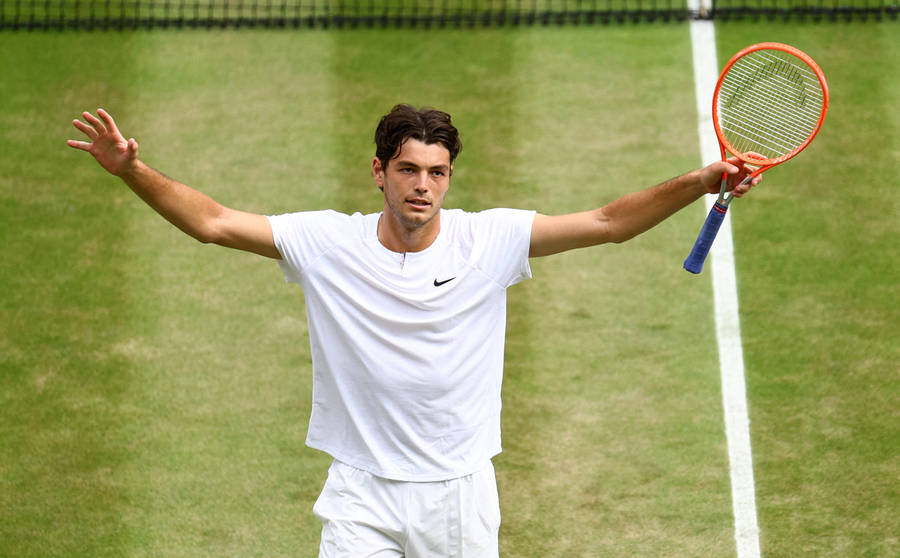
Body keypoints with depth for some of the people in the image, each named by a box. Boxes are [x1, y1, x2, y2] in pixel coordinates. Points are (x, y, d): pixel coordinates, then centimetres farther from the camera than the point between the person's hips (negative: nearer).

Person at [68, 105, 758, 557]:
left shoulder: (490, 241, -5)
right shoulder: (327, 243, -4)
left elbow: (608, 222, -9)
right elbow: (212, 221, -4)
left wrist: (698, 183, -21)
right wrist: (133, 170, -17)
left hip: (460, 493, 0)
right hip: (361, 494, 0)